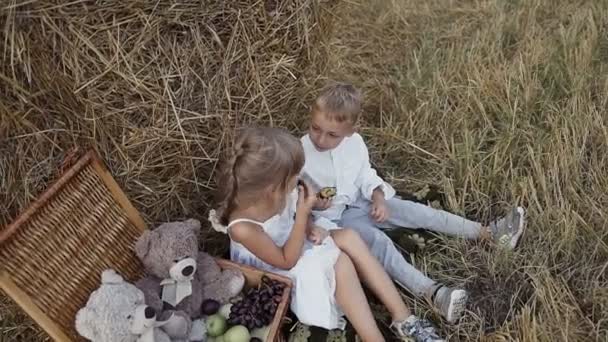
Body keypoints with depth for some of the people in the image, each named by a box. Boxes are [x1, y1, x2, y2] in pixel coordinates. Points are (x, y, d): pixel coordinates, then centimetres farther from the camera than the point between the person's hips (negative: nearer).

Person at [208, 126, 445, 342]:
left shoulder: (277, 194, -18)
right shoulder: (243, 228, -37)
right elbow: (287, 261, -24)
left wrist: (310, 228, -15)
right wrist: (303, 215, -32)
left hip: (290, 248, 7)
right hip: (278, 275, -7)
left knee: (349, 237, -12)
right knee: (340, 263, -24)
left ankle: (403, 318, -8)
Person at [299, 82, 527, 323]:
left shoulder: (354, 142, -9)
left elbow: (365, 175, 6)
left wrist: (378, 198, -12)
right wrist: (312, 204, -33)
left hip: (360, 201, 5)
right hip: (332, 217, -5)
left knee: (416, 211, -7)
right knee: (377, 239, -30)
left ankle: (489, 232, 0)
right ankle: (432, 292, -37)